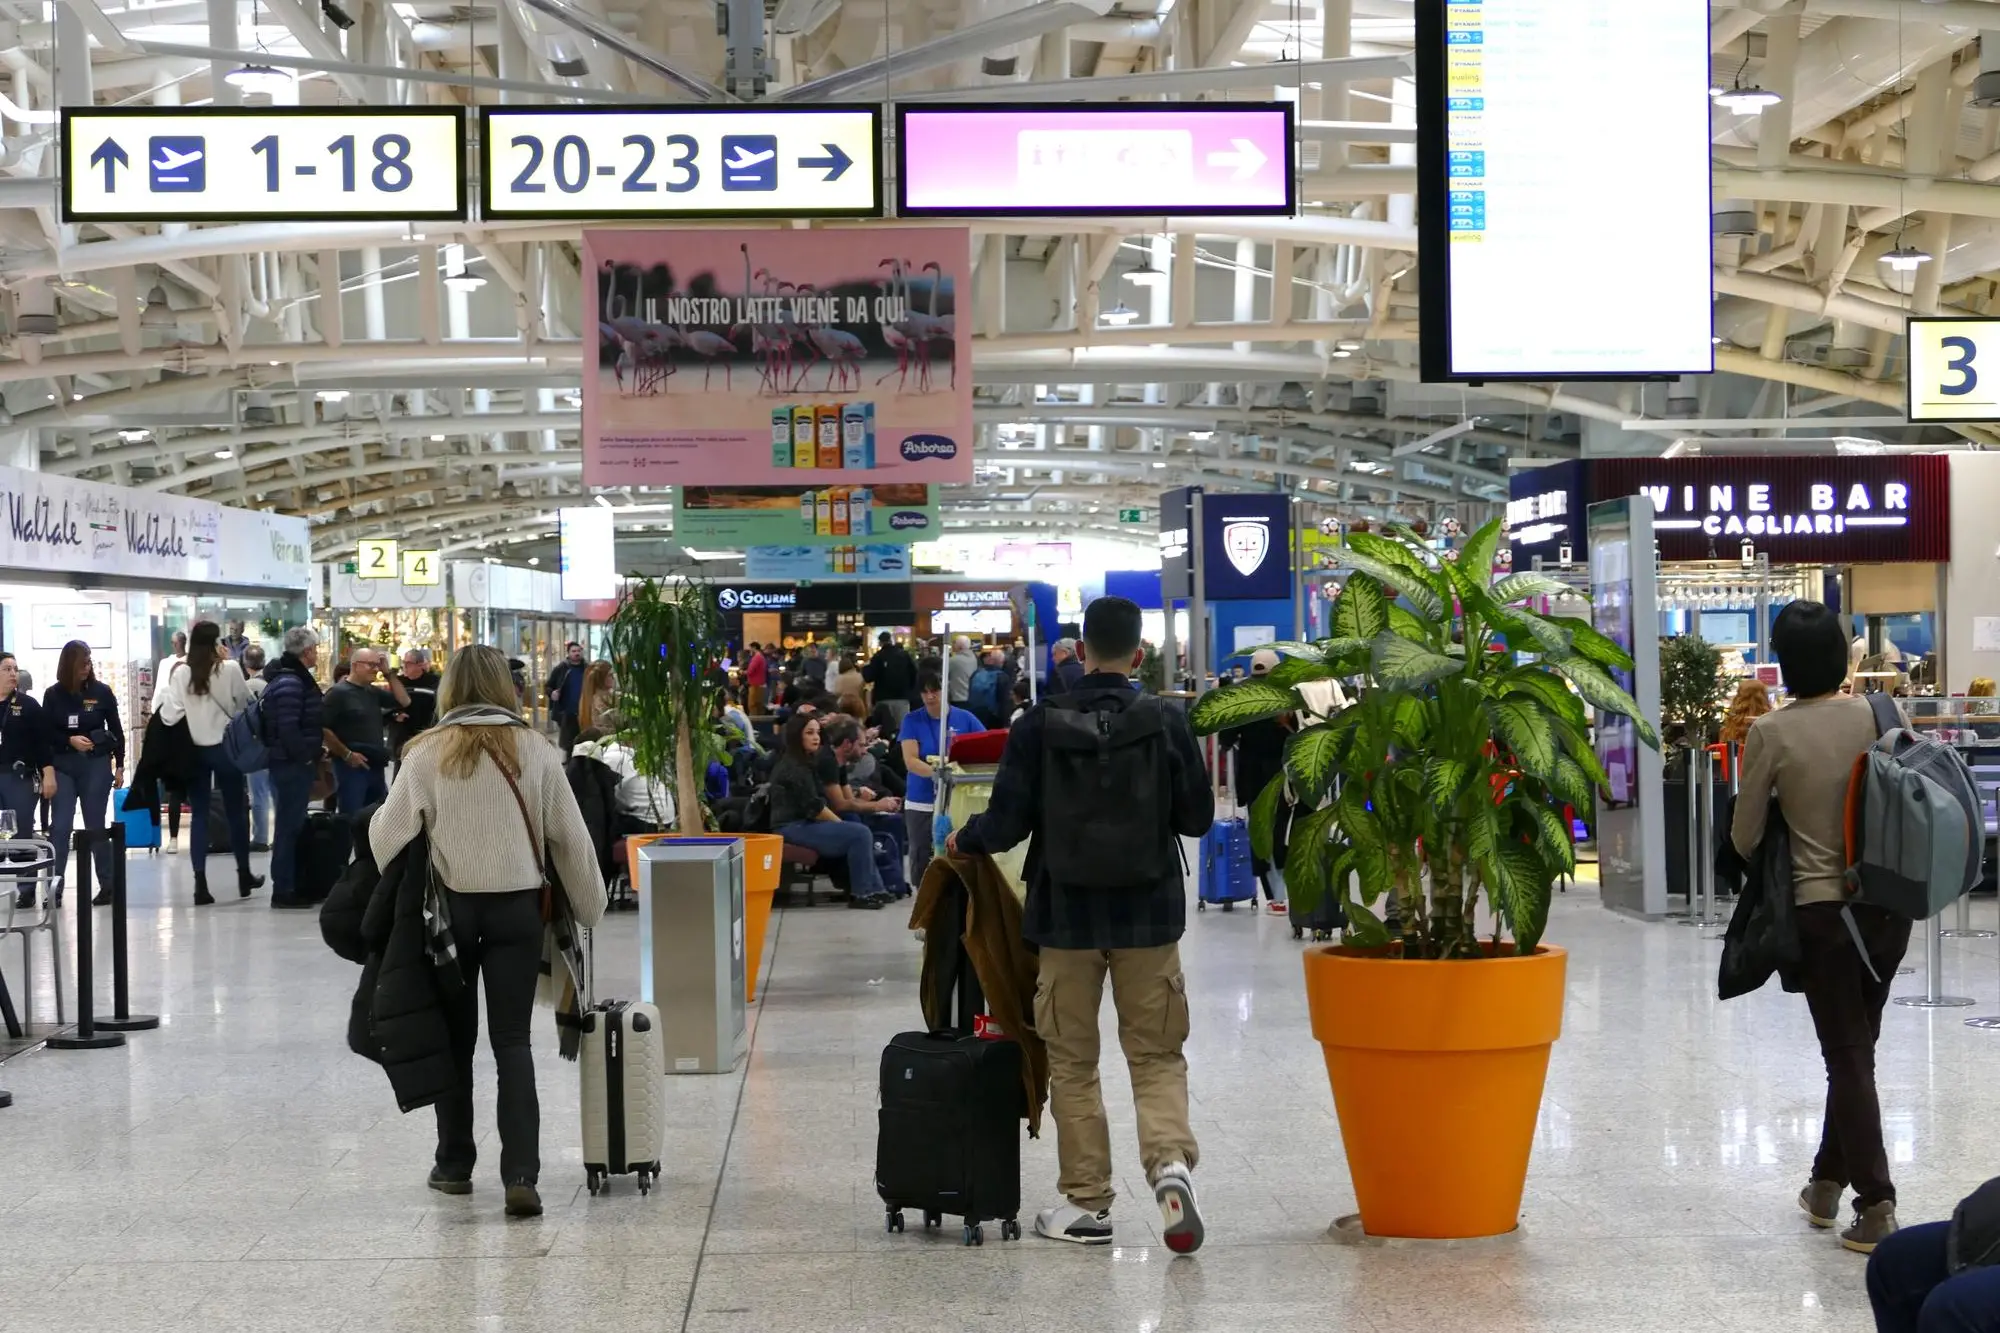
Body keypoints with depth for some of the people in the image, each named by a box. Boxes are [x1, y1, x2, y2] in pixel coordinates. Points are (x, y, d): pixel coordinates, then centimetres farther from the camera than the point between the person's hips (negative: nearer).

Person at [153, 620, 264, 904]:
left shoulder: (180, 673, -7)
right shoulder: (230, 669, -10)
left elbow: (171, 715, -10)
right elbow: (245, 704, 1)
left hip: (194, 750, 1)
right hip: (226, 747, -1)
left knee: (199, 815, 4)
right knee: (236, 811, 13)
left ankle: (200, 883, -3)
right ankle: (244, 876, 24)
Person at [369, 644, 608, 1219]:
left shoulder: (427, 753, -6)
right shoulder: (535, 750, -3)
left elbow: (386, 834, -3)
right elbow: (570, 837, 1)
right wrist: (589, 908, 12)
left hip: (450, 906, 0)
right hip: (517, 908, 0)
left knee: (455, 1038, 14)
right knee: (513, 1042, 3)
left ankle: (454, 1165, 24)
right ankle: (521, 1175, -8)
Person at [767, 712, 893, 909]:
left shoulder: (805, 762, 20)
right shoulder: (794, 767, -13)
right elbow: (813, 807, -17)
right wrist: (840, 823, -6)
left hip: (801, 823, 10)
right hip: (793, 828, -10)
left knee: (860, 832, 7)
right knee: (860, 835, -18)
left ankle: (873, 888, 4)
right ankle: (861, 893, -10)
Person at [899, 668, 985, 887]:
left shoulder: (965, 719, 2)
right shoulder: (912, 720, 0)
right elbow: (910, 761, -10)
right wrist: (935, 773, -30)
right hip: (921, 803, 1)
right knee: (922, 861, 6)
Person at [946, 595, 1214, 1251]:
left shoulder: (1040, 725, -8)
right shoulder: (1165, 723, -6)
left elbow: (1008, 823, -7)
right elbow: (1198, 817, 1)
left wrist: (963, 841, 14)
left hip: (1067, 916, 0)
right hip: (1149, 914, 1)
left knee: (1073, 1061, 11)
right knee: (1157, 1054, 9)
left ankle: (1087, 1202, 14)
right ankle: (1170, 1159, -16)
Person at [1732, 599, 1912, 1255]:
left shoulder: (1770, 733, -10)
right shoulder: (1876, 714, -2)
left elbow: (1744, 838, -3)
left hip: (1823, 909, -4)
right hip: (1889, 903, 4)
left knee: (1848, 1057, 2)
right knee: (1856, 1047, 18)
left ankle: (1876, 1206, -2)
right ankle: (1828, 1182, 29)